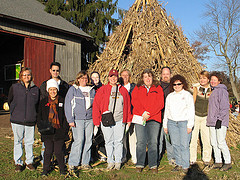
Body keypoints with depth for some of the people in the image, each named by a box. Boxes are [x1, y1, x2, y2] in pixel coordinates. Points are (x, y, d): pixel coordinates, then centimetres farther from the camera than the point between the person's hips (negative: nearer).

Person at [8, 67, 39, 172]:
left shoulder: (36, 89, 6)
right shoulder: (14, 87, 2)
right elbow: (9, 101, 13)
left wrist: (33, 114, 10)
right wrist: (14, 113, 10)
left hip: (31, 121, 1)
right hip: (17, 120, -1)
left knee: (29, 142, 7)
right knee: (18, 142, 7)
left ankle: (29, 162, 20)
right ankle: (18, 163, 19)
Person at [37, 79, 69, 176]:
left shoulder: (62, 101, 6)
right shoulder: (43, 102, 11)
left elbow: (66, 116, 6)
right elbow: (39, 117, 15)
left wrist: (64, 129, -3)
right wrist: (41, 127, 0)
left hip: (59, 131, -1)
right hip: (47, 132, 2)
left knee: (58, 151, -1)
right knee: (48, 151, 3)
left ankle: (62, 169, 18)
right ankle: (45, 169, 23)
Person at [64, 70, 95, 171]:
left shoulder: (92, 90, 15)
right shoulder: (73, 89, 4)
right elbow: (67, 105, 0)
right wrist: (70, 120, -7)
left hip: (89, 119, 4)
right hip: (77, 119, -4)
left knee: (88, 140, 3)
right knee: (79, 140, -10)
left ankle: (85, 162, 15)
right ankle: (72, 163, 2)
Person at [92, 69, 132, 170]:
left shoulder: (123, 90, 11)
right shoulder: (102, 90, 5)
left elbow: (128, 105, 13)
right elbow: (96, 105, 2)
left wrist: (128, 119, 8)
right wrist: (96, 120, -3)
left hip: (120, 120, 1)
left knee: (118, 141, 4)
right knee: (109, 141, 6)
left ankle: (118, 162, 16)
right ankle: (110, 162, 18)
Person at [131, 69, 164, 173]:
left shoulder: (158, 88, 12)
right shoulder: (137, 88, 14)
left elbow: (160, 104, 1)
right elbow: (134, 101, 3)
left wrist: (149, 113, -10)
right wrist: (143, 112, -11)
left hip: (154, 119, 0)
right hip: (140, 117, 1)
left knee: (153, 142, -1)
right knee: (140, 142, 1)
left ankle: (153, 165, 8)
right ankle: (139, 164, 10)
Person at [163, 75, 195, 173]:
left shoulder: (187, 95, 5)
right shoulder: (169, 96, 17)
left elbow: (191, 111, 1)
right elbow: (166, 111, 19)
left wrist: (190, 125, -6)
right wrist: (165, 125, 15)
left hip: (184, 122, -4)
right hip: (172, 123, 4)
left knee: (184, 145, -6)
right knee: (175, 144, 4)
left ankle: (185, 166, 4)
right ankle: (179, 164, 16)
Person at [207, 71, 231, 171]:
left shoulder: (222, 91, -8)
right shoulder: (213, 91, 18)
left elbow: (225, 107, -13)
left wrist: (219, 119, -17)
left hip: (220, 122, -8)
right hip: (212, 122, 8)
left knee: (221, 143, -7)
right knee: (214, 143, 9)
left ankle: (228, 162, 5)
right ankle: (218, 162, 17)